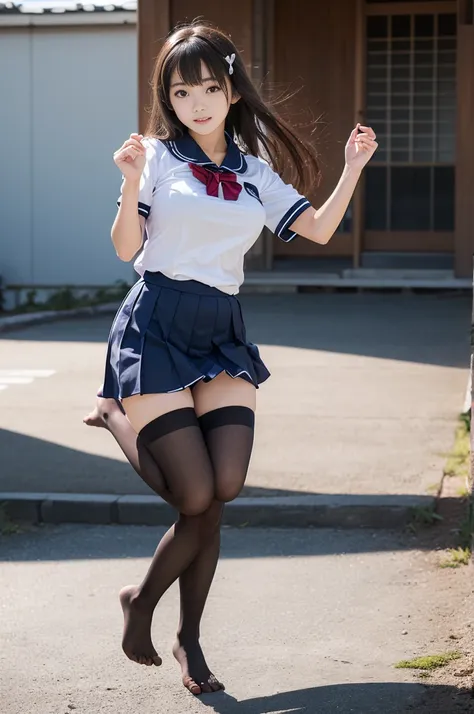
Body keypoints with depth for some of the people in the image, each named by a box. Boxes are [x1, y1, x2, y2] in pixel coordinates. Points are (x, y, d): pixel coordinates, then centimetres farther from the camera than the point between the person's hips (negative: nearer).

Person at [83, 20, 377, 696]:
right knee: (198, 497, -12)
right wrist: (131, 185, -22)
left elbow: (318, 229, 7)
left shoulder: (256, 171, 14)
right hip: (156, 327, -4)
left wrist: (353, 169, -3)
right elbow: (126, 248, -6)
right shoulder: (158, 155, 1)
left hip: (223, 334, 4)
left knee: (224, 489, -10)